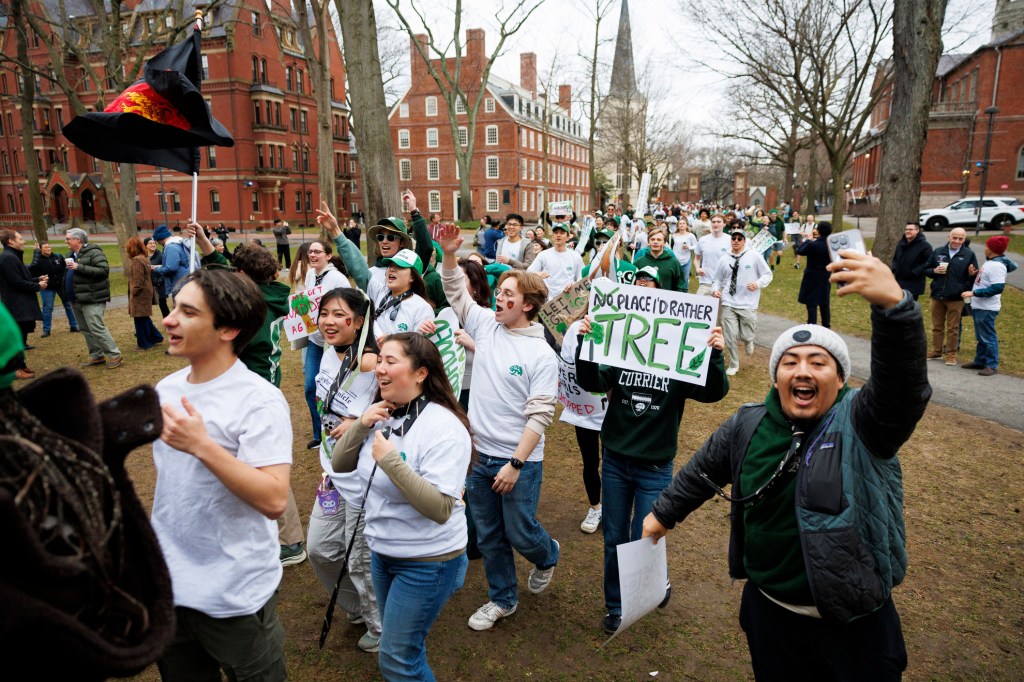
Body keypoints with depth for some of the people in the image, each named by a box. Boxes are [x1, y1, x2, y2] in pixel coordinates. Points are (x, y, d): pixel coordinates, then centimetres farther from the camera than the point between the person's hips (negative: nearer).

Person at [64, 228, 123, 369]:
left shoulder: (93, 252, -11)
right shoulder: (73, 255, 17)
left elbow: (104, 270, -23)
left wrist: (79, 267, -24)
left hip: (92, 299, -10)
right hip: (76, 300, 10)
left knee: (97, 328, -13)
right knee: (86, 330, 12)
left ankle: (115, 356, -8)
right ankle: (96, 355, 20)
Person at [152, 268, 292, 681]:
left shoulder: (260, 401, -22)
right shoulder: (166, 390, 2)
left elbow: (273, 500, -29)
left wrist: (202, 445, -33)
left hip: (234, 596, -7)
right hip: (166, 584, 7)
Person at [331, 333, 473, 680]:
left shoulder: (444, 428, -24)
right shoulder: (383, 416, -1)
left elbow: (440, 509, -29)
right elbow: (340, 465, 4)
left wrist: (391, 461, -32)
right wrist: (361, 426, -13)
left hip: (427, 562, -7)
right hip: (382, 551, 8)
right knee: (399, 642, 25)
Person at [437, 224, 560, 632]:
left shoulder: (541, 354, -14)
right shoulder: (487, 326, 1)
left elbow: (539, 415, -16)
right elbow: (456, 294, 6)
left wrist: (516, 464, -19)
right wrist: (449, 255, -10)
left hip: (519, 461, -5)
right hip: (480, 455, 5)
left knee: (520, 533, 8)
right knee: (488, 536, 16)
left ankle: (547, 556, 43)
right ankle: (502, 599, 36)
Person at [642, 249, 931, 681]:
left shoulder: (862, 423, -15)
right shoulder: (748, 426, -1)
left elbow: (904, 385, -36)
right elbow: (702, 472, 14)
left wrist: (892, 303, -53)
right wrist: (664, 513, 23)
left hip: (853, 624, -3)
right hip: (769, 610, 4)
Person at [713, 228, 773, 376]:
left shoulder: (754, 256, -2)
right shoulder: (724, 260, 6)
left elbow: (768, 275, 3)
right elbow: (718, 280, 16)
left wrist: (758, 284, -16)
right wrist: (716, 290, -4)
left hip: (748, 305, -2)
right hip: (728, 304, 2)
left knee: (746, 336, -1)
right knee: (730, 336, 0)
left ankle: (748, 341, 39)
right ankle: (733, 365, 20)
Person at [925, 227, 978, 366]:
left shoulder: (969, 255, 0)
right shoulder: (938, 252, 6)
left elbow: (974, 276, 4)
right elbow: (926, 270, 11)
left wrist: (971, 274, -19)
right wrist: (934, 271, -10)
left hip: (956, 298, -2)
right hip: (937, 296, 3)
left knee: (953, 328, 4)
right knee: (937, 326, 12)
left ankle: (951, 355, 12)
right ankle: (936, 351, 24)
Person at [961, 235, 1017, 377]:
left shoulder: (997, 266, -19)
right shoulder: (990, 262, 11)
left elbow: (998, 288, -26)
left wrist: (973, 293, -25)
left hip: (987, 308, -10)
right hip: (979, 306, 10)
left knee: (988, 337, -2)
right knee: (981, 336, 18)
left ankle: (992, 365, 6)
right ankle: (980, 361, 28)